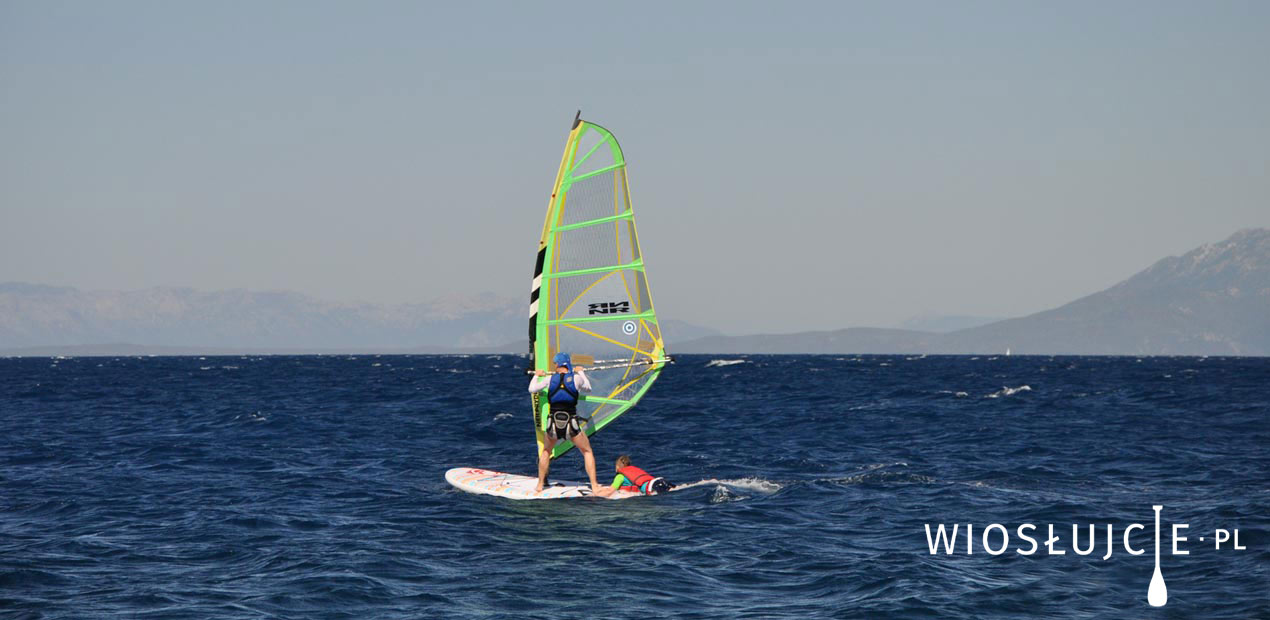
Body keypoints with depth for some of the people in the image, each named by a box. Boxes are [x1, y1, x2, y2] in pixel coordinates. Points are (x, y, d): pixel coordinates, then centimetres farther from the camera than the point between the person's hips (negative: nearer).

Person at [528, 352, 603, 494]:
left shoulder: (549, 379, 0)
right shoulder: (576, 378, -2)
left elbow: (532, 389, 15)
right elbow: (588, 388, 20)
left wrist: (536, 376, 34)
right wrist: (581, 372, 36)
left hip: (553, 425, 1)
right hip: (572, 426, -1)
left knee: (546, 451, 29)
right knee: (587, 452, 16)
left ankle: (540, 485, 30)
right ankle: (595, 487, 6)